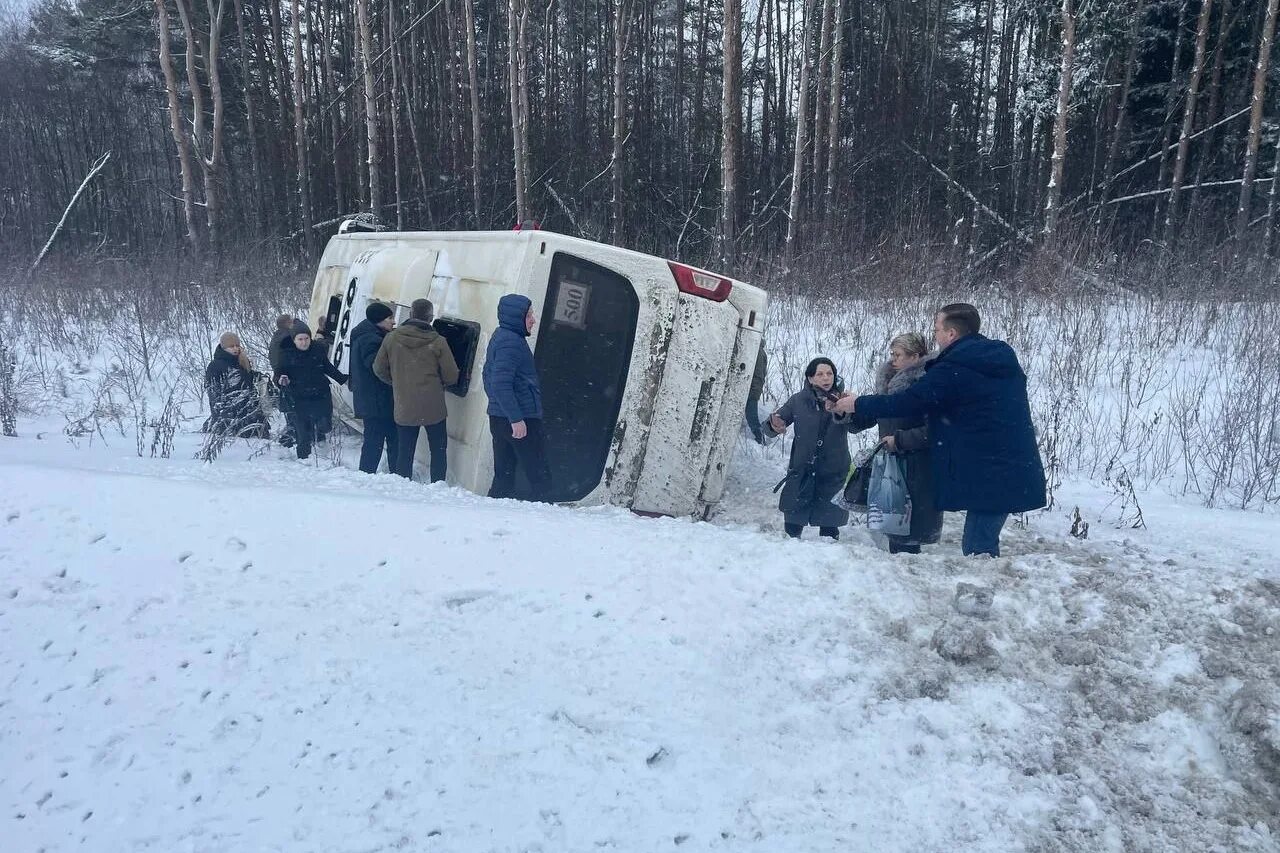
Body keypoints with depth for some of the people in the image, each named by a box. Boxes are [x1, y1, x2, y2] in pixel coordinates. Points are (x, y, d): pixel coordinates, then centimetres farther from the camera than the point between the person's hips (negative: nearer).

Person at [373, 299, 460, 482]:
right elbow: (452, 377, -7)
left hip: (403, 407, 3)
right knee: (438, 450, 11)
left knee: (405, 451, 12)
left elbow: (379, 369, 6)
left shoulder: (391, 338, -3)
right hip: (433, 408, -2)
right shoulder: (438, 342, -11)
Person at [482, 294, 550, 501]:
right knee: (541, 478, -6)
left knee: (504, 477, 12)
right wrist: (516, 418, -24)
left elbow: (491, 379, 24)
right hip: (521, 419, -10)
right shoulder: (511, 342, -15)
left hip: (499, 419, 10)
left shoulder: (500, 337, 17)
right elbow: (501, 384, -23)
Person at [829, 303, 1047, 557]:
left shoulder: (953, 370, -13)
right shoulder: (1004, 360, 13)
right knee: (983, 546, 12)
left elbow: (907, 402, -11)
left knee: (977, 551, -6)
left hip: (988, 476, -9)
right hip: (1016, 473, 9)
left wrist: (858, 404, 2)